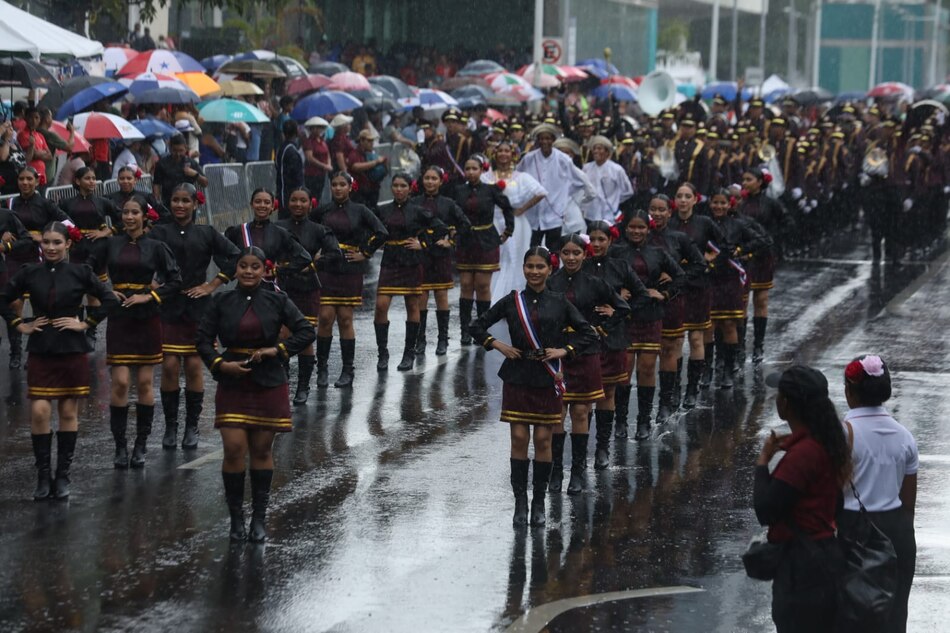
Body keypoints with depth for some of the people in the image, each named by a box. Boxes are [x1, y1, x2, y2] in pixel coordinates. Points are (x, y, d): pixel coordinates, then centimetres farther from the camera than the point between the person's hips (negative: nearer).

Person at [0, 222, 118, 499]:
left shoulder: (79, 273, -2)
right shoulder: (30, 273, 2)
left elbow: (109, 299, 0)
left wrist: (86, 323, -5)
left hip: (73, 351, 0)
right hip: (40, 351, 1)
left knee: (68, 413, 5)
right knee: (39, 412, -7)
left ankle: (62, 476, 13)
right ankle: (43, 476, 2)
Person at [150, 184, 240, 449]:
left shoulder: (206, 233, 5)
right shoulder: (159, 233, 4)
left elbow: (235, 258, 3)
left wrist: (213, 285, -1)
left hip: (197, 309, 0)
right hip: (167, 308, 0)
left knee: (194, 367, 1)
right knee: (169, 366, -3)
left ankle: (192, 428, 11)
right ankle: (170, 427, 8)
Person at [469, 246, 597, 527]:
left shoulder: (560, 303, 2)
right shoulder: (512, 301, 3)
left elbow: (588, 333, 7)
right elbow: (478, 326, 10)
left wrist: (564, 350, -5)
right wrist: (497, 345, -3)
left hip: (547, 379, 0)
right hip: (517, 377, 0)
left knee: (543, 441, 2)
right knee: (519, 440, 0)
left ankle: (538, 504, 13)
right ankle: (520, 504, 6)